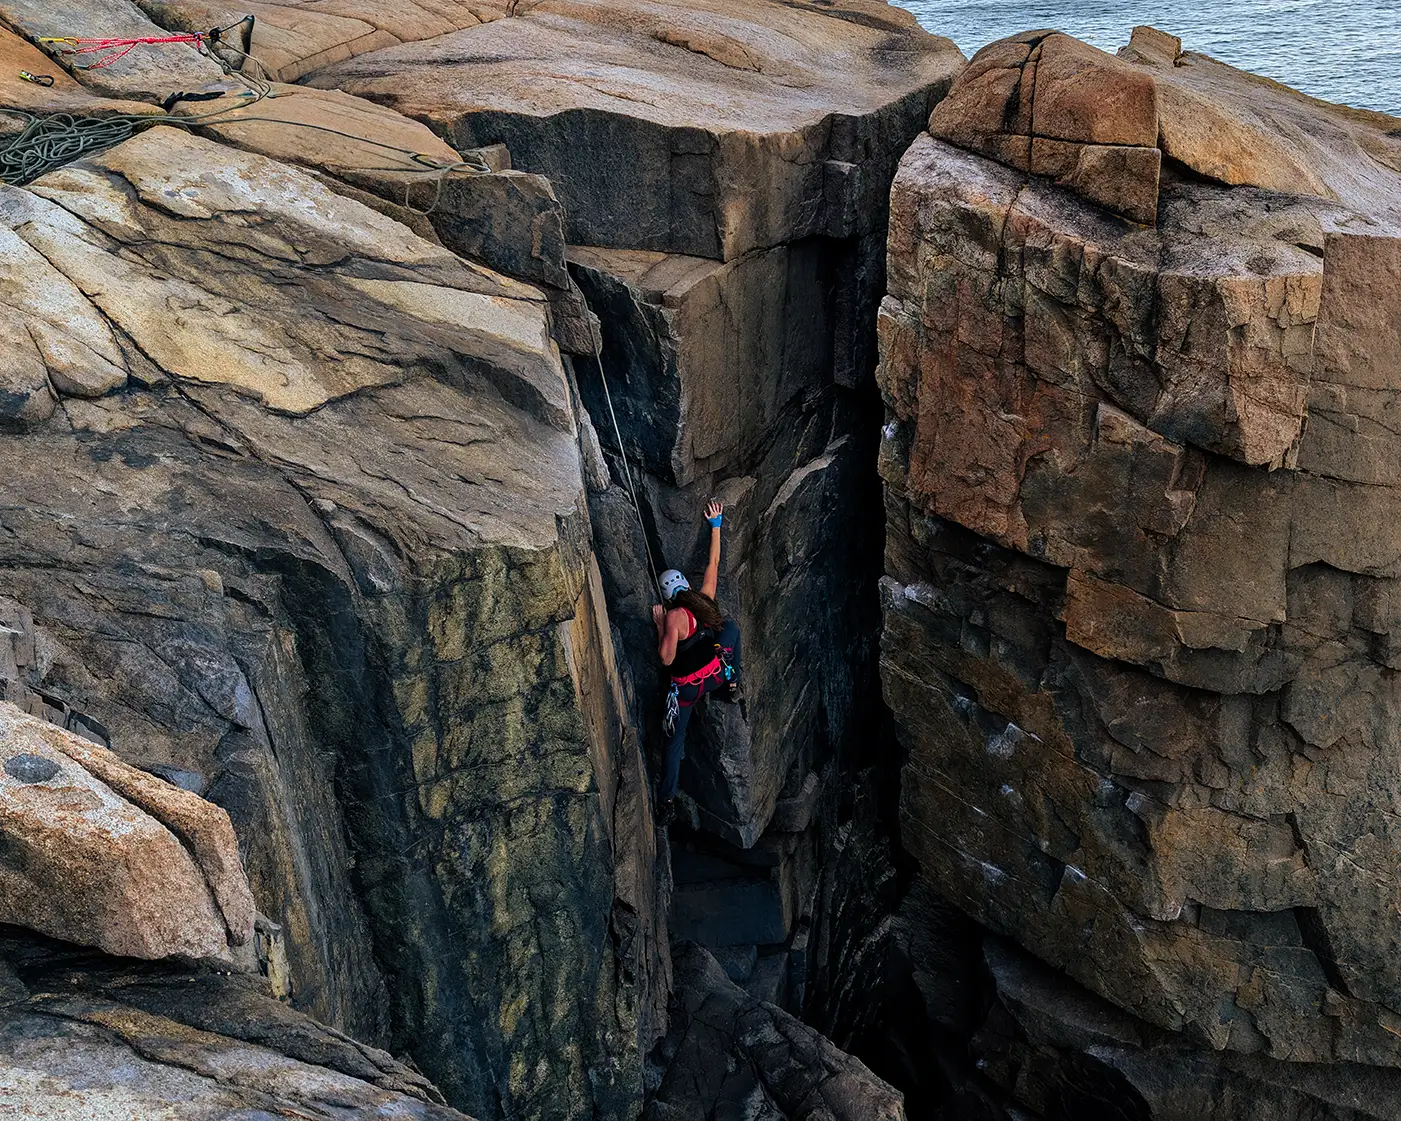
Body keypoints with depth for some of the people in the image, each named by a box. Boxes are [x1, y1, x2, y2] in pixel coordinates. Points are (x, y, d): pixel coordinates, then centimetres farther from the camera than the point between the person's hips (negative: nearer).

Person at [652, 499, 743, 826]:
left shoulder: (674, 617, -18)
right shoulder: (706, 599, -3)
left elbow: (666, 658, -18)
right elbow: (714, 563, 10)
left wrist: (660, 626, -6)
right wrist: (716, 525, 17)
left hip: (686, 687, -4)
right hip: (716, 675, 4)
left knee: (675, 741, 12)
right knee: (731, 626, 26)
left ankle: (668, 801, 10)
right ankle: (734, 686, 25)